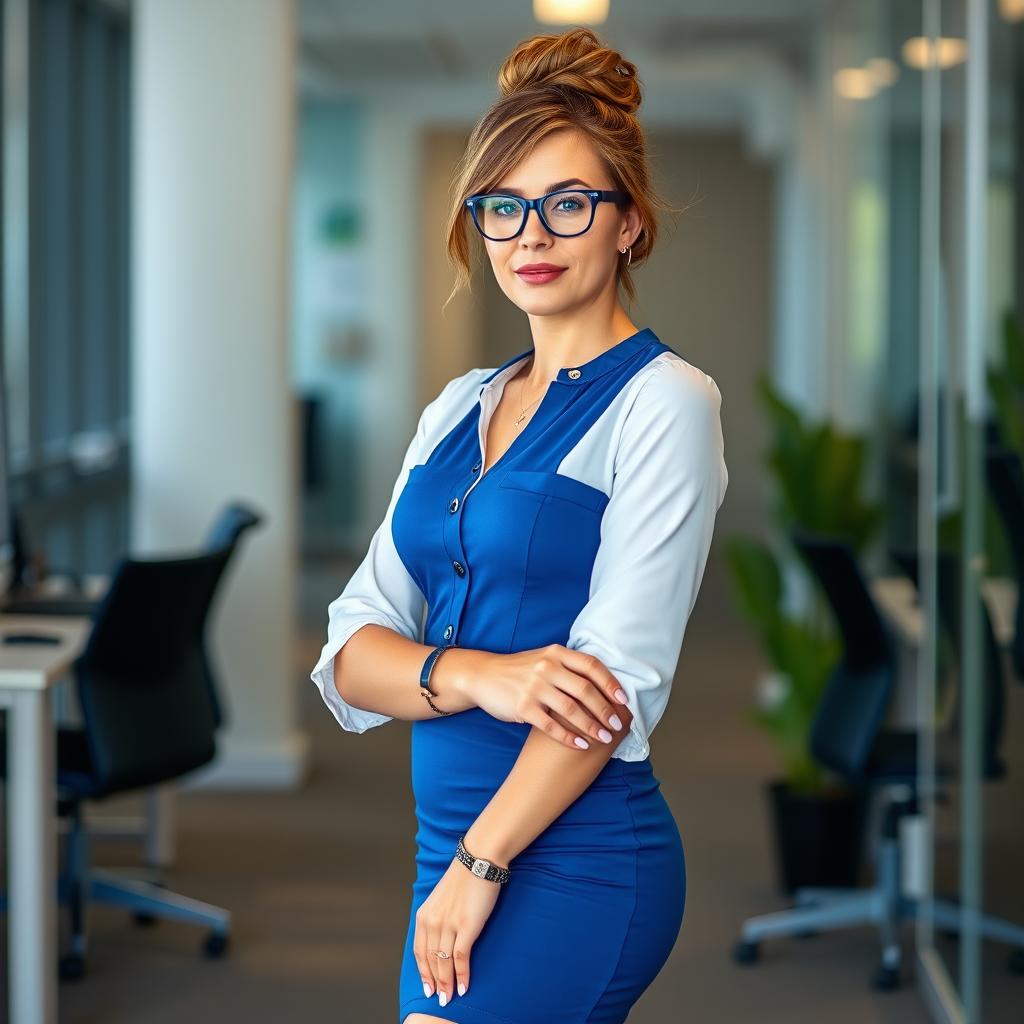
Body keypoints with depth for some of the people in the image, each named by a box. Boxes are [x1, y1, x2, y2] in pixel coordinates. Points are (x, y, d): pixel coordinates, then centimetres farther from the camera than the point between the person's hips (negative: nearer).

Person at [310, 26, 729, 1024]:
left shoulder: (664, 401, -8)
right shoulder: (456, 410, 12)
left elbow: (622, 674, -15)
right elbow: (349, 657, 4)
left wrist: (480, 864, -14)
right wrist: (476, 675, -16)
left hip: (573, 857, -6)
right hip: (454, 842, 6)